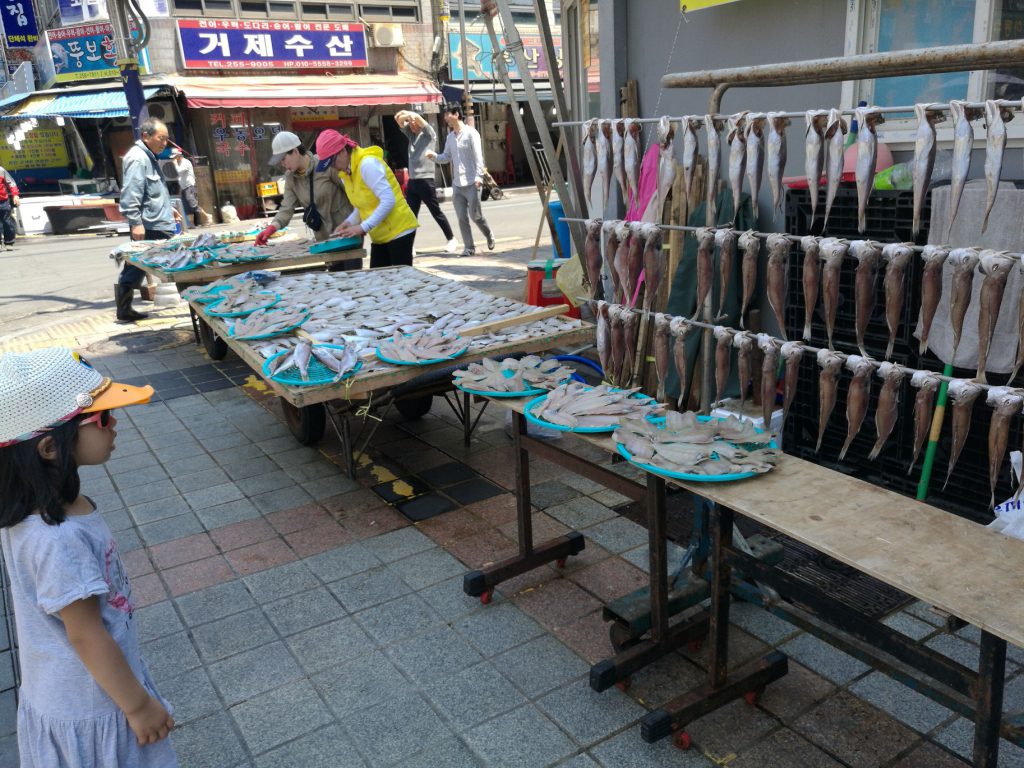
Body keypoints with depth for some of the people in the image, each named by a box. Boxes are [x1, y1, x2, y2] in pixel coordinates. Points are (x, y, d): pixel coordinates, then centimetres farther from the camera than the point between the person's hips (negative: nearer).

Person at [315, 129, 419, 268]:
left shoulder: (367, 164, -18)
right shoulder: (345, 173, 9)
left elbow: (389, 201, -24)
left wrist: (363, 227, -24)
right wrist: (349, 223, -3)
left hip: (398, 230, -9)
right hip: (380, 235, 9)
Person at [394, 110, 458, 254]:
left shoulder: (429, 134, 0)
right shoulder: (411, 134, 17)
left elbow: (417, 117, -16)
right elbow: (398, 120, 6)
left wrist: (408, 114, -6)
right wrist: (403, 116, -12)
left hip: (425, 180, -6)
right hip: (412, 181, 6)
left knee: (436, 212, 2)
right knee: (411, 214, 2)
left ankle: (452, 239, 15)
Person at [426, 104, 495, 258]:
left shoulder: (470, 133, -6)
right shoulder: (450, 137, 13)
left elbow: (478, 156, -12)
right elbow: (446, 157, 18)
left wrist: (478, 177, -20)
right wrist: (434, 156, -2)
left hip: (471, 183, -6)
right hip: (457, 184, 6)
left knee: (475, 215, -3)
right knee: (462, 218, 2)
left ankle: (489, 235, 23)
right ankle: (469, 247, 9)